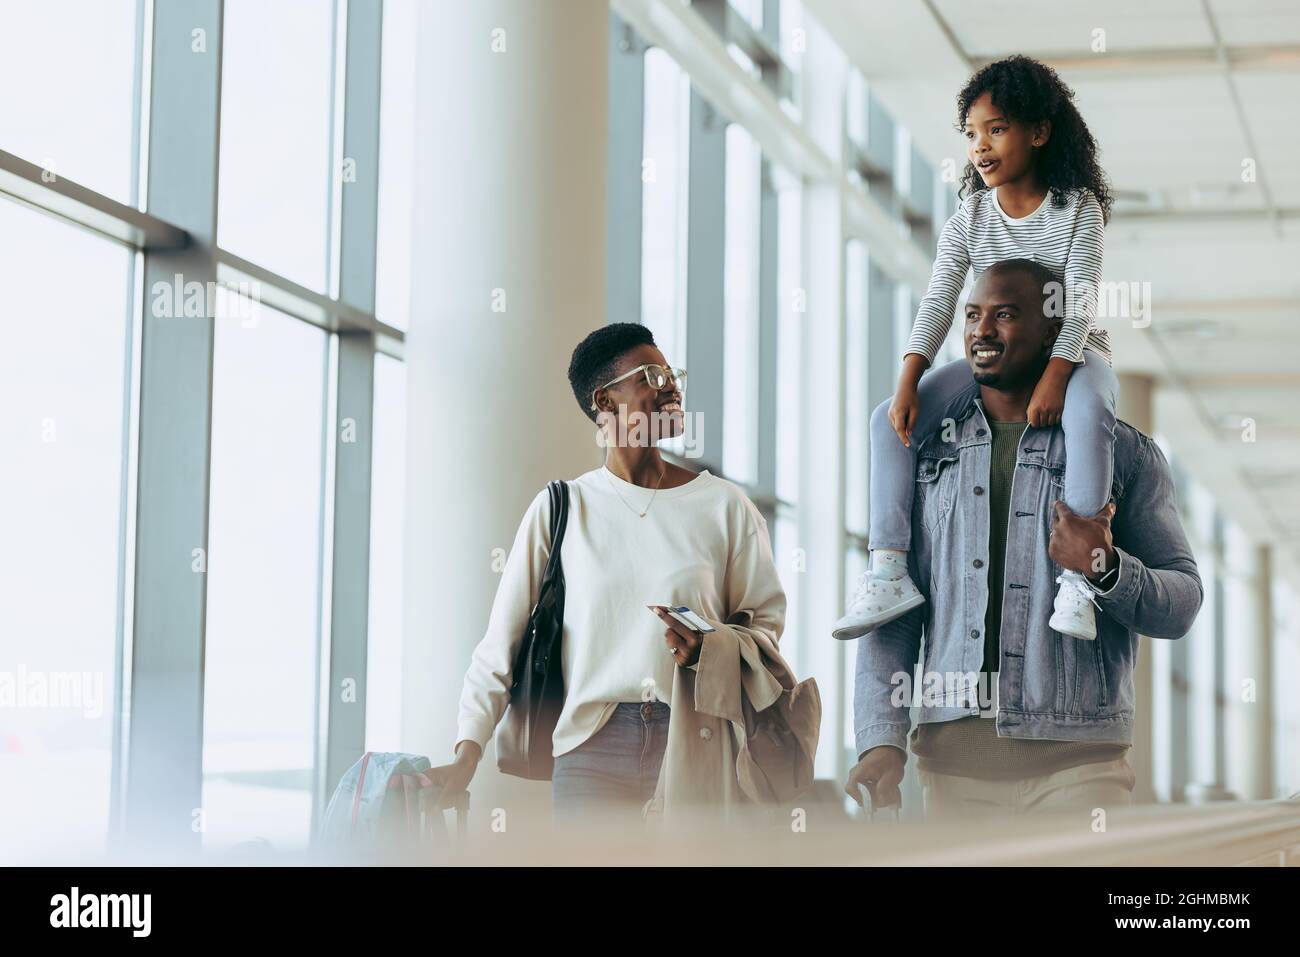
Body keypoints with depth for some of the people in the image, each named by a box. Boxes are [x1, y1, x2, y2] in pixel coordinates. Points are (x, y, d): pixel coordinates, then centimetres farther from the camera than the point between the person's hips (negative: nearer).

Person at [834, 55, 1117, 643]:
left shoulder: (1078, 207, -9)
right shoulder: (970, 218, 0)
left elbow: (1082, 301, -17)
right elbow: (938, 301, -8)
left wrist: (1054, 377, -32)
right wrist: (908, 384, -21)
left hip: (1071, 354, -4)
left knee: (1089, 413, -40)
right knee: (890, 419, -14)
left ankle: (1076, 577, -41)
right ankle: (887, 572, -21)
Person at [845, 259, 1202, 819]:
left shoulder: (1123, 452, 8)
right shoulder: (929, 453, 14)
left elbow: (1183, 604, 6)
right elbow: (891, 612, 10)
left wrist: (1106, 569, -15)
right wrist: (881, 738, -3)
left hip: (1076, 758, -2)